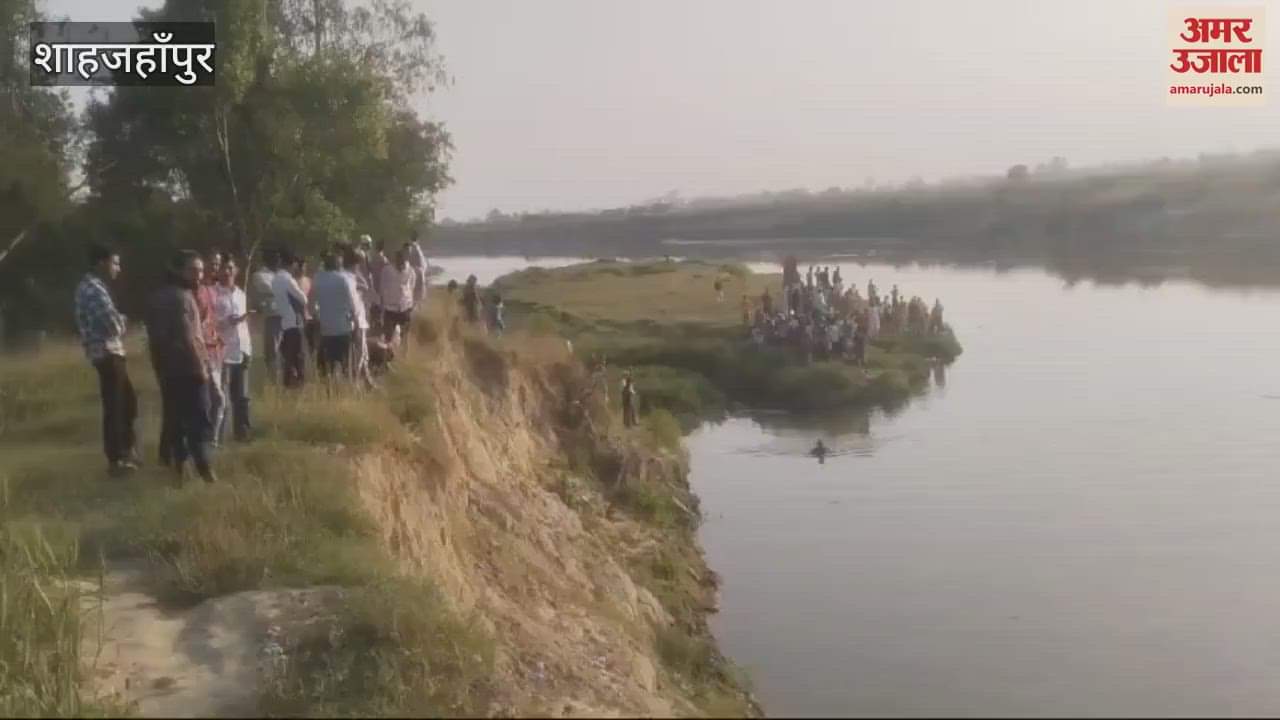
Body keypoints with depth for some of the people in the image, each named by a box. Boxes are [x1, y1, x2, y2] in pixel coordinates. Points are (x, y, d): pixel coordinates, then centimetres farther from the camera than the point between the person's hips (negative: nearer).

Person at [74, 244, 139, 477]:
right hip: (107, 352, -10)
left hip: (110, 351, 10)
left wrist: (118, 321, 0)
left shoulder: (92, 286, 18)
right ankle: (116, 460, 3)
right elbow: (112, 322, -22)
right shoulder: (93, 288, -16)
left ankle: (127, 452, 28)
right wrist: (121, 324, 0)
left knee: (128, 400, 18)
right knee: (114, 406, -4)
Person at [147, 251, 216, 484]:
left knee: (174, 418, 12)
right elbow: (187, 337, -21)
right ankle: (204, 468, -9)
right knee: (198, 419, -6)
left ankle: (175, 464, 16)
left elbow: (154, 335, 16)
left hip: (166, 368, 9)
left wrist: (159, 365, 17)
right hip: (187, 368, -9)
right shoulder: (182, 297, -14)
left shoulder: (159, 296, 14)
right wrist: (201, 366, -16)